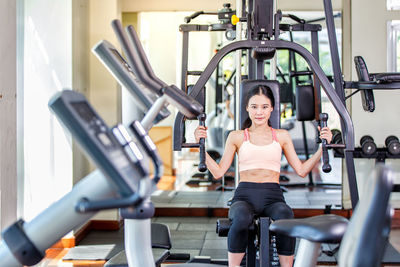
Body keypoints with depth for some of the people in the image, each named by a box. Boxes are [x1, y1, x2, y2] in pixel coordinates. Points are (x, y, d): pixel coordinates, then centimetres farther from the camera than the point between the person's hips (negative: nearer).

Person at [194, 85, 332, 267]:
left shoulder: (282, 136, 17)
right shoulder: (237, 137, 14)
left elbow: (301, 170, 15)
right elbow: (218, 172, 10)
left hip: (272, 196, 1)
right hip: (244, 195, -1)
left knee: (286, 220, -37)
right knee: (241, 219, -39)